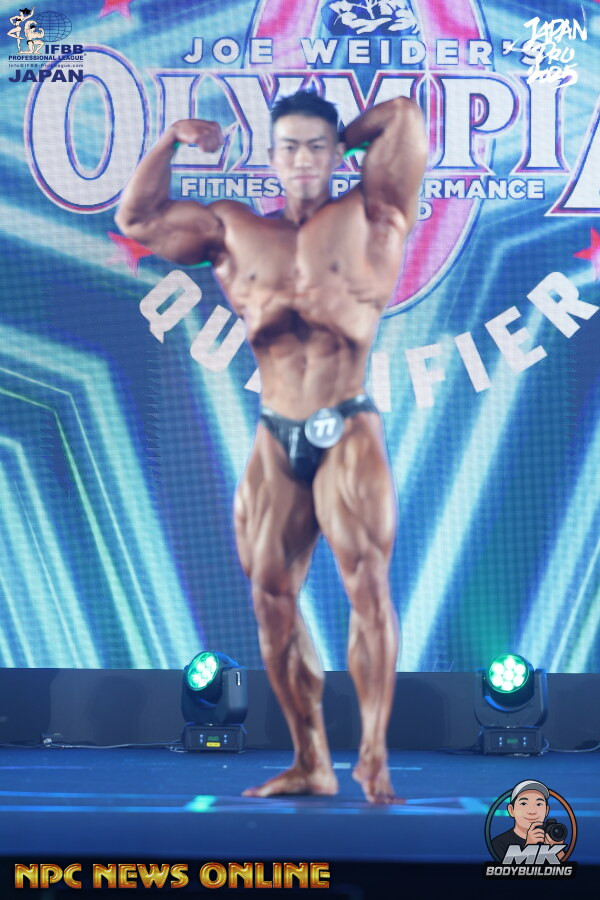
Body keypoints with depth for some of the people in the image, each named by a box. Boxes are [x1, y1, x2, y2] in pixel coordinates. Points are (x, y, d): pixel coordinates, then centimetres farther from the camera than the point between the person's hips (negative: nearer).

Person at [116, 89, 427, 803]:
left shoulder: (366, 214, 6)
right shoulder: (235, 229, 15)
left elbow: (404, 118, 1)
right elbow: (136, 219, 19)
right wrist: (172, 140, 13)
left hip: (348, 430, -3)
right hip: (275, 438, 4)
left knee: (366, 578, -16)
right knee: (270, 596, 1)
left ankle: (373, 755, -9)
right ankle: (309, 764, 10)